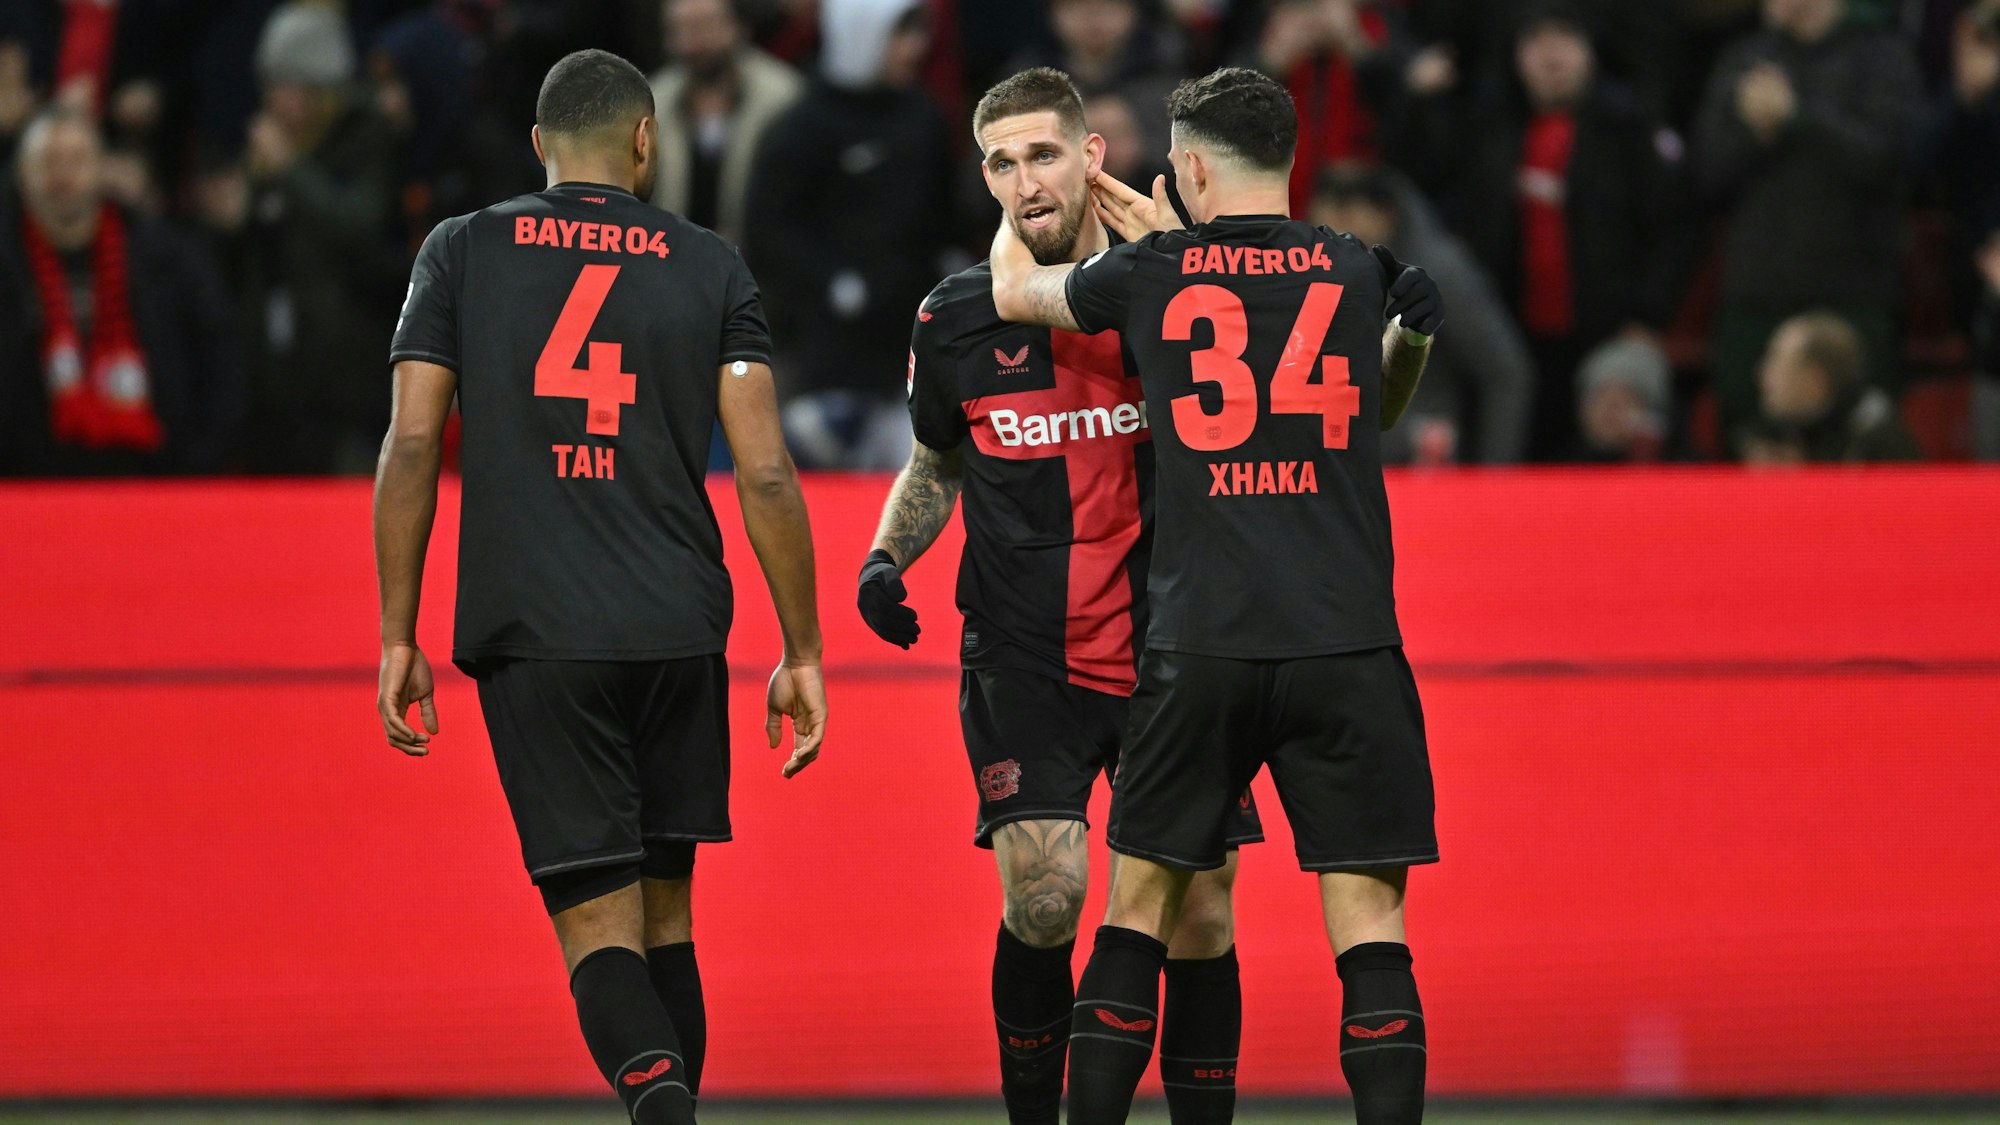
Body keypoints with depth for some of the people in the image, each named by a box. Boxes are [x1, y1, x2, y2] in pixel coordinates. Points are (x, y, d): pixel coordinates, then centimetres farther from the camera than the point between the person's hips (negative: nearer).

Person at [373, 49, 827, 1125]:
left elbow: (412, 444, 0)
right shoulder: (710, 267, 6)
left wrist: (397, 638, 4)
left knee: (596, 921, -4)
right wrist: (802, 653, 6)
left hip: (528, 634, -1)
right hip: (679, 631, 1)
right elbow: (764, 475, 0)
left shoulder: (462, 252, 6)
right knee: (664, 912, 15)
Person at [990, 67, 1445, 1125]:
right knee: (1369, 926, -2)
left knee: (1138, 905, 12)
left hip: (1200, 646, 0)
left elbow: (1013, 290, 23)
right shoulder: (1365, 273, 6)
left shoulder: (1151, 277, 3)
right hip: (1348, 642, 0)